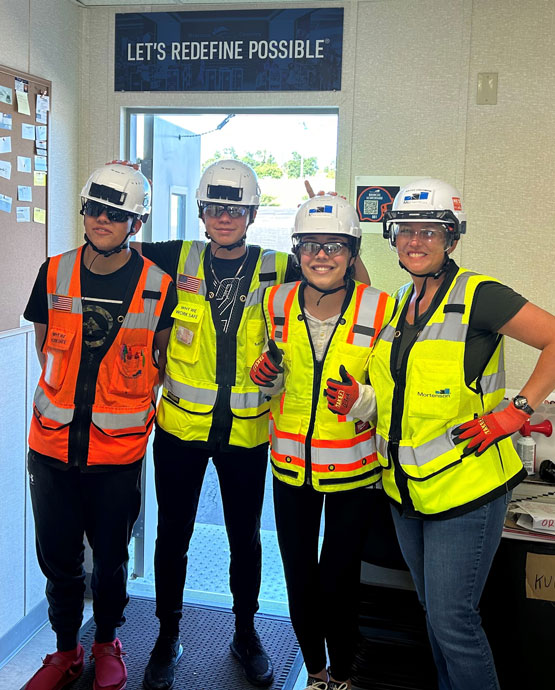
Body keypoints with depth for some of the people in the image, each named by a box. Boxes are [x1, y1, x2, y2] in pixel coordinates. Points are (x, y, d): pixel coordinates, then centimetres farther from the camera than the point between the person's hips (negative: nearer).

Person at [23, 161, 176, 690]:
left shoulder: (158, 285, -6)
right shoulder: (55, 273, 1)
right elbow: (45, 346, 12)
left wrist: (136, 403, 1)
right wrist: (70, 394, 5)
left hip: (119, 448, -2)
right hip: (53, 443, 2)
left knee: (111, 558, 12)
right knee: (58, 557, 12)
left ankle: (106, 644, 37)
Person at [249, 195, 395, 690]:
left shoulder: (380, 310, -12)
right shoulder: (278, 302, -2)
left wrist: (360, 399, -25)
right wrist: (267, 375, -10)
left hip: (353, 463, -3)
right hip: (291, 461, 3)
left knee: (340, 578, 7)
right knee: (299, 574, 14)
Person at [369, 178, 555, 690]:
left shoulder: (477, 296, -13)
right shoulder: (398, 304, 10)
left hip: (464, 488, -7)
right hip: (406, 489, 8)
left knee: (452, 621, -1)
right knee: (434, 611, 20)